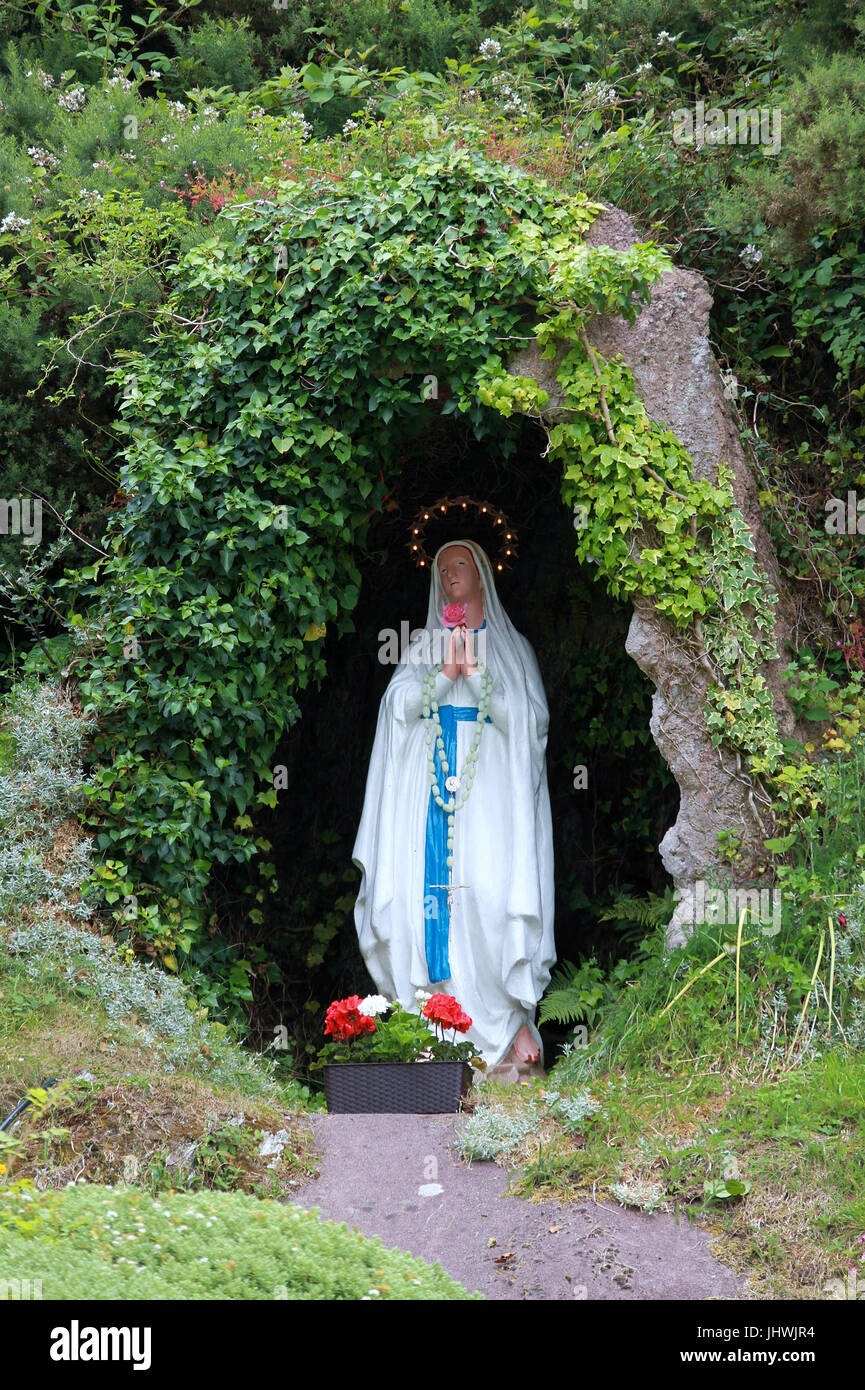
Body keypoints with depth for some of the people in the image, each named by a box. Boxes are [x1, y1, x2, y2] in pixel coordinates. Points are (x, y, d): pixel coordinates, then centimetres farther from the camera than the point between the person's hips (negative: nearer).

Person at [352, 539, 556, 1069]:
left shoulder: (511, 647, 13)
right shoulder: (424, 643, 19)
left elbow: (530, 720, 1)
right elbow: (400, 705, 5)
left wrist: (476, 674, -8)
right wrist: (446, 672, -9)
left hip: (489, 786, -2)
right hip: (431, 785, 2)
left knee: (492, 893, -15)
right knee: (427, 890, -9)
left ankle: (515, 1018, -12)